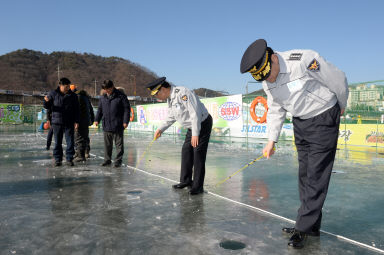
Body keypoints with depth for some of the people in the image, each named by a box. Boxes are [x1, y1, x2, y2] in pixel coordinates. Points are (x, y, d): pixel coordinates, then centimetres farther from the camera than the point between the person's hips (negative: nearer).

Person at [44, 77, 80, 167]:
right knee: (57, 142, 7)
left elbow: (76, 110, 5)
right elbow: (47, 107, 5)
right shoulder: (53, 94, 1)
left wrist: (76, 121, -1)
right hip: (57, 122, 0)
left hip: (69, 123, 0)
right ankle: (57, 159, 16)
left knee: (70, 142, 0)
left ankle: (69, 159, 9)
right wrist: (46, 101, -18)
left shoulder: (72, 95, 3)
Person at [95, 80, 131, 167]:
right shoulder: (103, 97, 10)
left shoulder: (121, 96, -5)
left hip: (118, 125, -5)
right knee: (107, 144, 11)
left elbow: (127, 109, -6)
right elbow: (100, 109, 20)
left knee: (119, 144, 3)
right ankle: (107, 159, 22)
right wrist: (97, 119, 11)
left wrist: (125, 121, -11)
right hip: (106, 125, 5)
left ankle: (118, 160, 11)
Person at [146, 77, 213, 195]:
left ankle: (198, 186, 1)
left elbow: (195, 113, -29)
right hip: (192, 127, 10)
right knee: (186, 151, 12)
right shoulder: (170, 98, 6)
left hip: (203, 124, -10)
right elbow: (171, 117, 20)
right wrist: (161, 129, 12)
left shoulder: (182, 93, -25)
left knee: (198, 153, -8)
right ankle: (186, 180, 25)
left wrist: (195, 134, -30)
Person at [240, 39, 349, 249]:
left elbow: (338, 80, -13)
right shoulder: (267, 82, -3)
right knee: (304, 174, 9)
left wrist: (341, 106, 3)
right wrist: (271, 140, 6)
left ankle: (303, 228, 3)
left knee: (316, 175, -5)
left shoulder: (305, 60, -26)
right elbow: (275, 111, 8)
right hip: (300, 122, 7)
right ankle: (311, 225, 21)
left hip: (323, 118, -7)